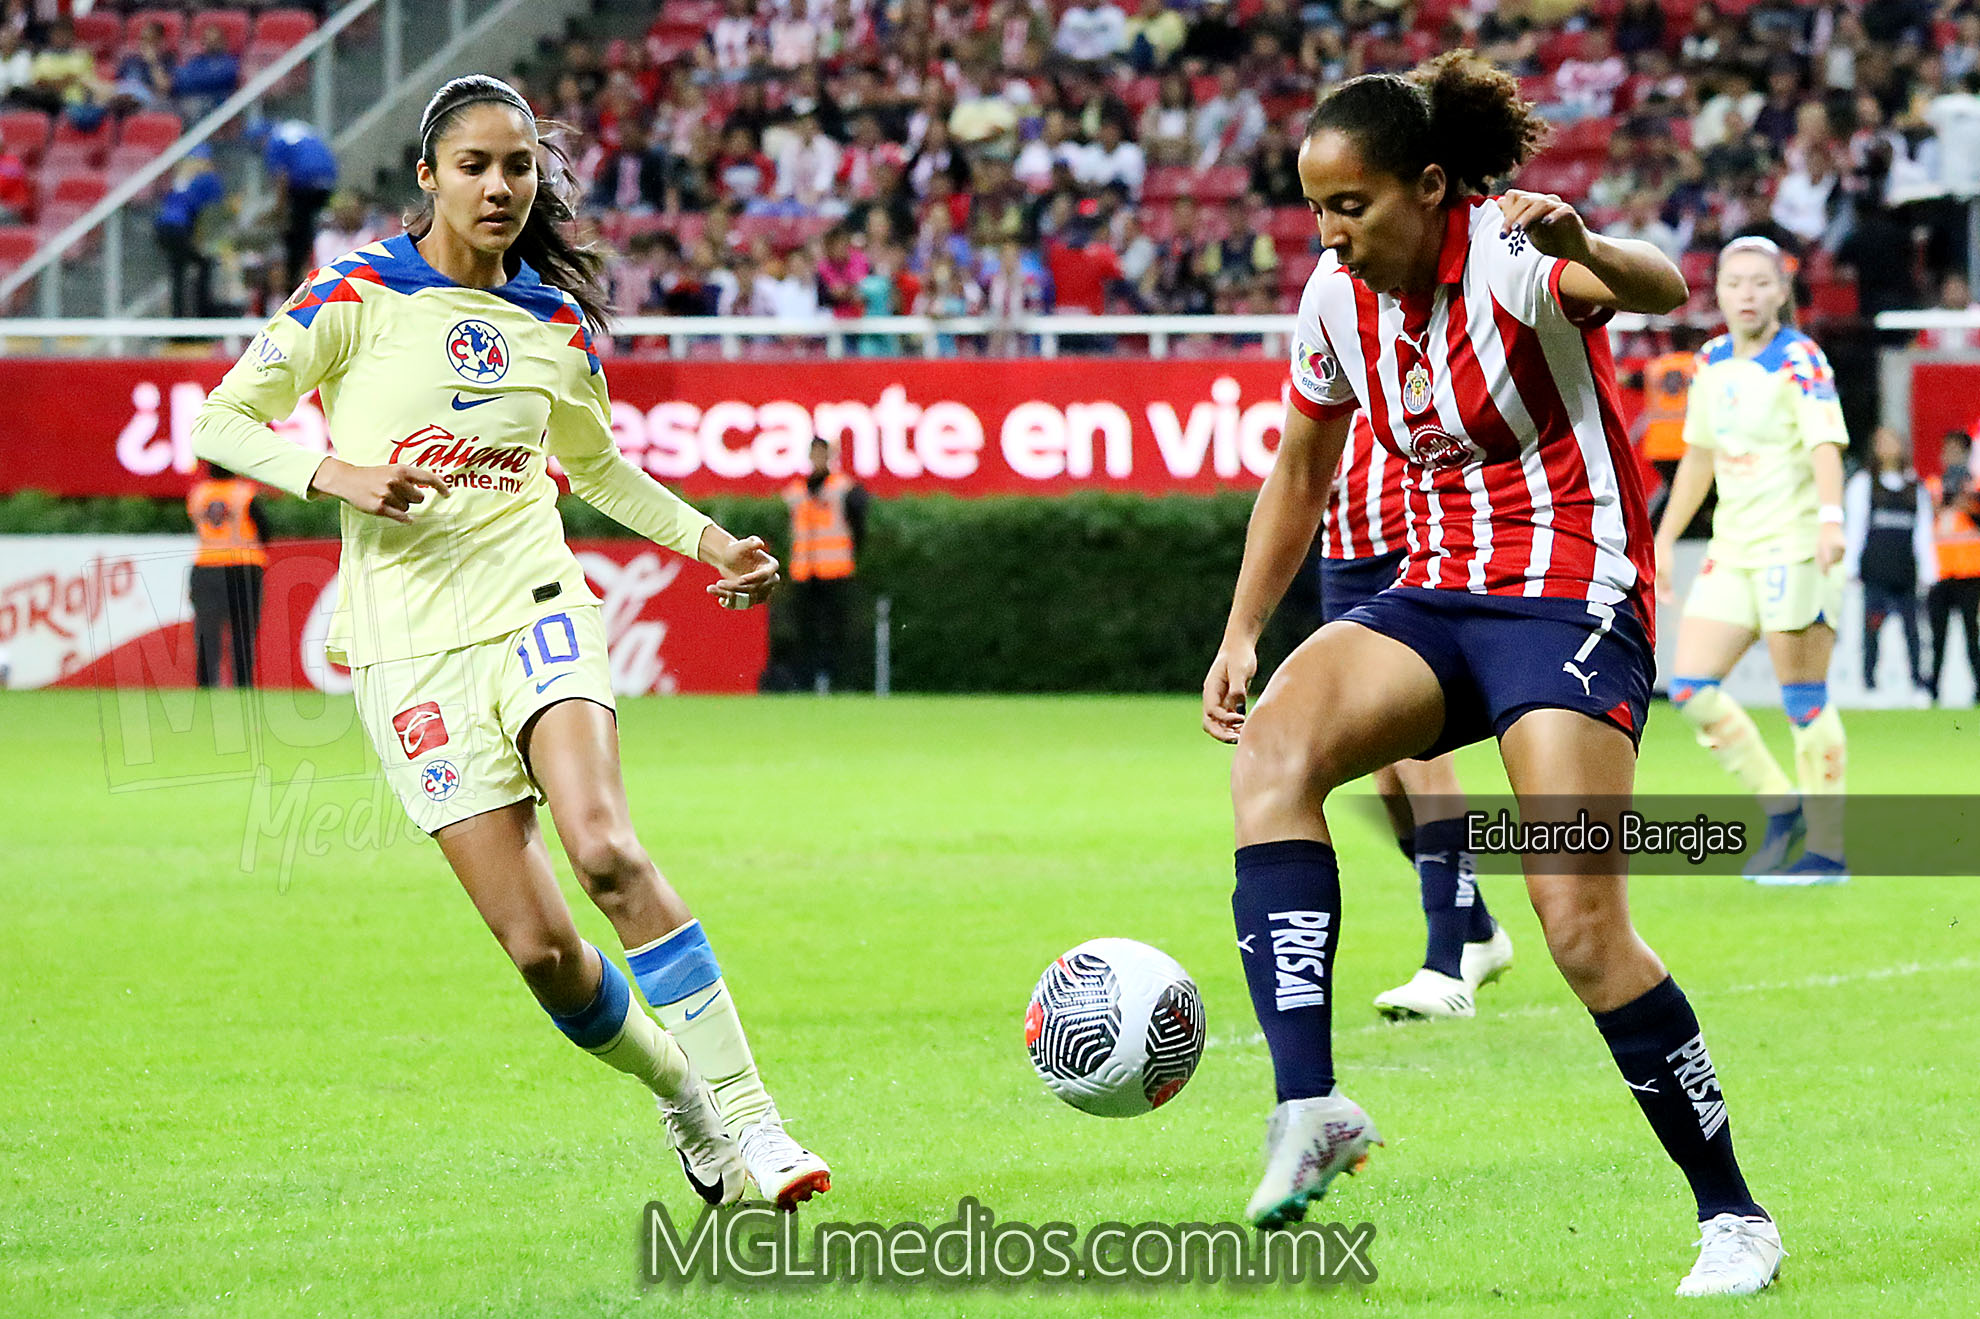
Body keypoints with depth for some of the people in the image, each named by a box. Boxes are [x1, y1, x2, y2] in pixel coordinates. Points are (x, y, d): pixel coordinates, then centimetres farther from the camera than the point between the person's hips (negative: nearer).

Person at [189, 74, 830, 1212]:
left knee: (605, 847, -27)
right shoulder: (357, 294, 0)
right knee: (540, 947, -10)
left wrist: (712, 541, 15)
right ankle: (678, 1091, 17)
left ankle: (745, 1115, -26)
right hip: (409, 649, -1)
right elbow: (222, 424, 2)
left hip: (536, 611, 1)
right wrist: (336, 475, -15)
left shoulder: (558, 323, 11)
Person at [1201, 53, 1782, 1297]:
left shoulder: (1509, 251, -16)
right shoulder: (1338, 296, 4)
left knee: (1583, 927, -17)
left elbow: (1664, 287, -36)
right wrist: (1242, 632, 12)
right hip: (1436, 594, 6)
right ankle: (1310, 1106, -34)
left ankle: (1733, 1216, 1)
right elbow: (1301, 471, 20)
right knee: (1274, 742, -25)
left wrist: (1587, 253, -59)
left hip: (1570, 599, -6)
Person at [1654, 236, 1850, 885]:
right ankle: (1781, 808, 13)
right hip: (1733, 550, 7)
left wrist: (1830, 517, -40)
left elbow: (1825, 443, -24)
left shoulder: (1799, 361, -10)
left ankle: (1826, 851, 2)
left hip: (1795, 548, -7)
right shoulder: (1713, 362, 11)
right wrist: (1664, 540, 22)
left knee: (1803, 700, -5)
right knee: (1690, 687, 0)